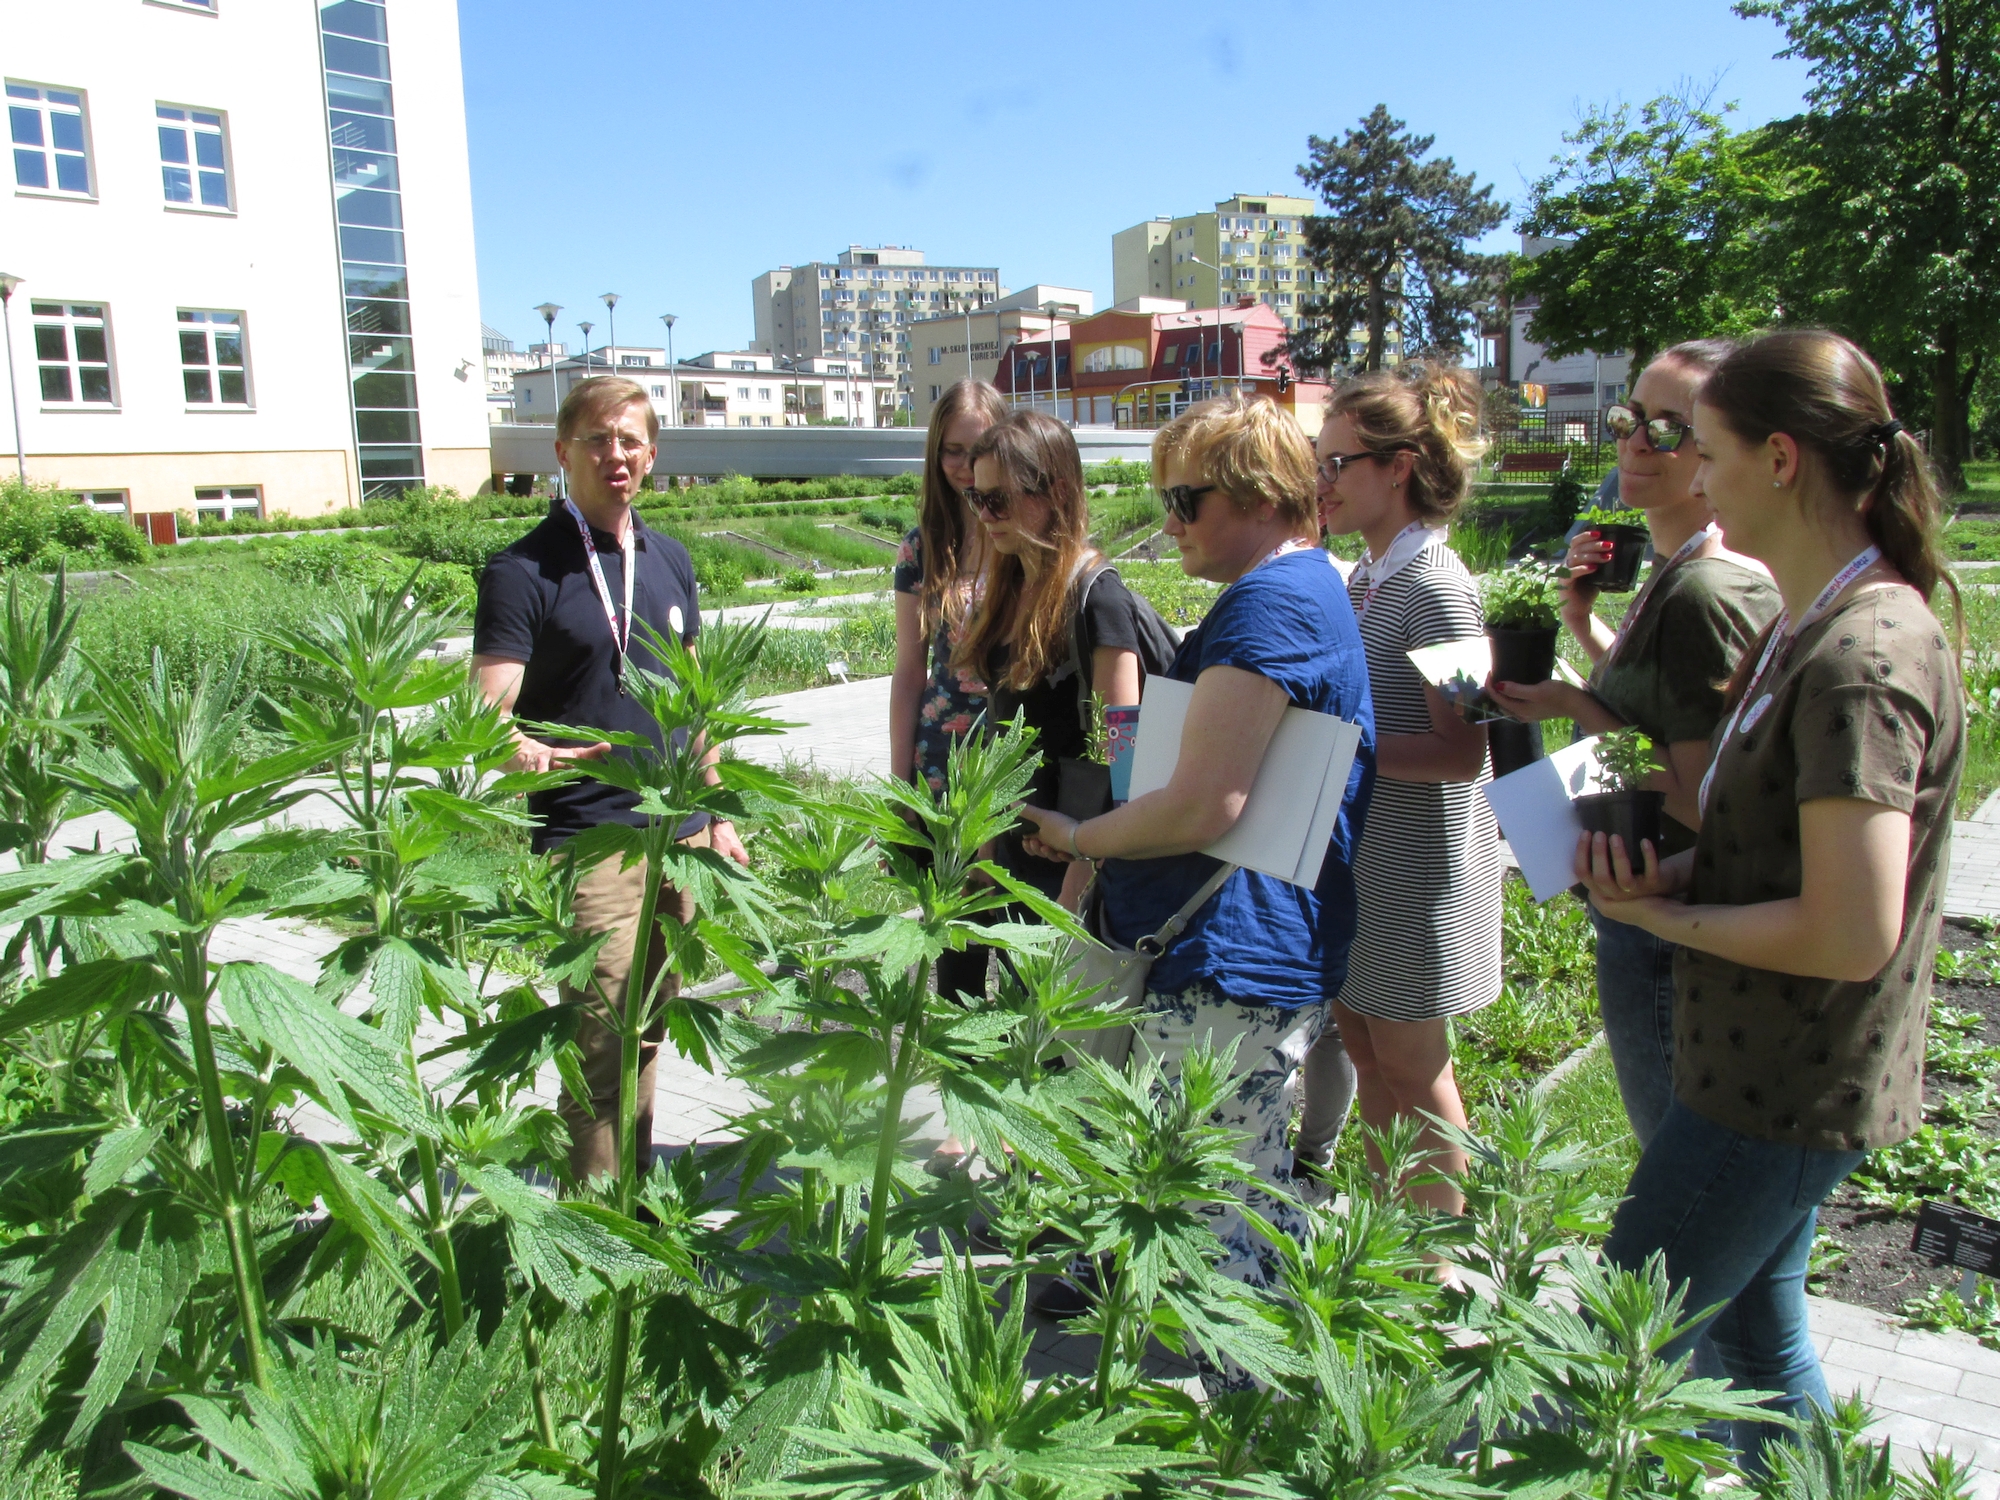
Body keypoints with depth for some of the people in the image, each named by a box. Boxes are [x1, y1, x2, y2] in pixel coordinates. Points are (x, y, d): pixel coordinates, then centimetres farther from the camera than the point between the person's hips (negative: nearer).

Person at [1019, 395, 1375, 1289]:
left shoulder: (1270, 602, -18)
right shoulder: (1308, 588, 18)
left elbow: (1204, 807, -24)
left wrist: (1077, 837, -8)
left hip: (1227, 972, -11)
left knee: (1216, 1226, 0)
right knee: (1254, 1209, 22)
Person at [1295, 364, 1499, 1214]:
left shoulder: (1437, 589, -19)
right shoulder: (1366, 578, 8)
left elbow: (1461, 752, -23)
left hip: (1415, 864, -8)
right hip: (1353, 851, 8)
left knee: (1409, 1063, 6)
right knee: (1357, 1036, 17)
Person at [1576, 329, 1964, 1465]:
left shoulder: (1861, 659, -24)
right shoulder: (1813, 627, 8)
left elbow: (1851, 935, -28)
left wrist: (1662, 913, -15)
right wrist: (1679, 873, -3)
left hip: (1785, 1094, -9)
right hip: (1774, 1074, 10)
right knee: (1757, 1336, 23)